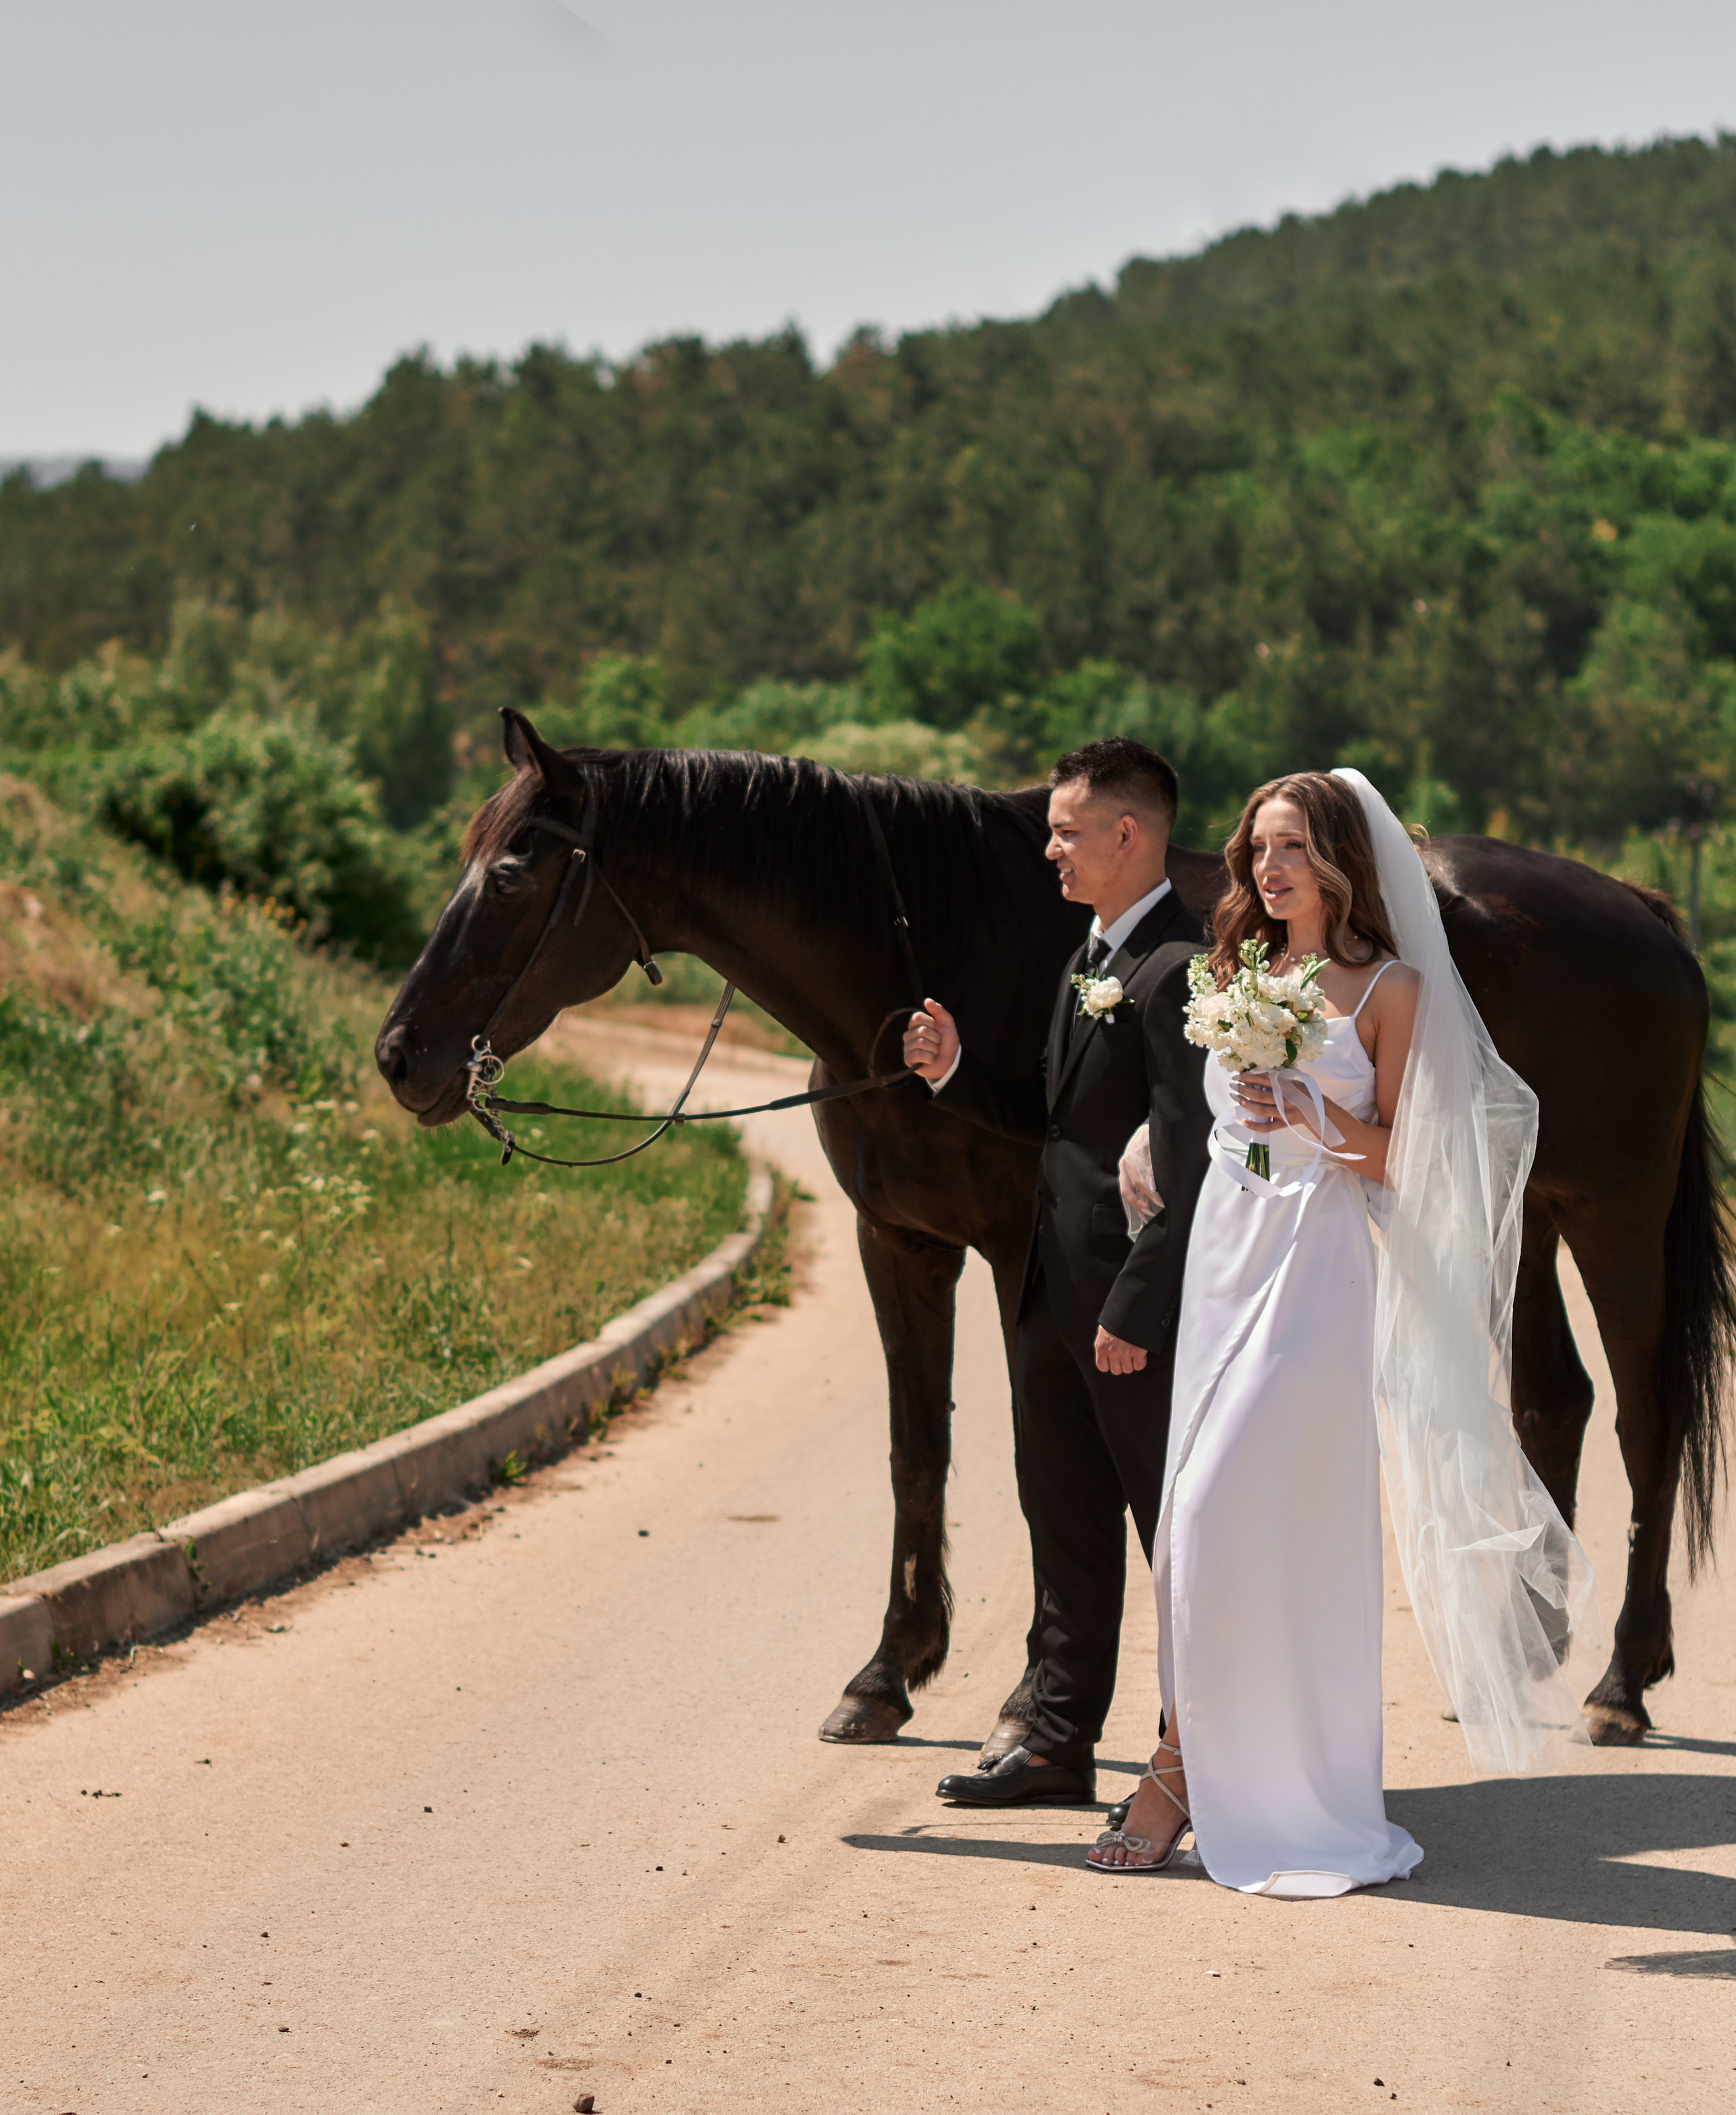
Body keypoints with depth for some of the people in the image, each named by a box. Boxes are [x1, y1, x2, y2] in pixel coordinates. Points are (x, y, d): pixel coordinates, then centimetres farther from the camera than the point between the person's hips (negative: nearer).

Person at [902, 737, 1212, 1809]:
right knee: (1065, 1523, 16)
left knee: (1182, 1530, 1)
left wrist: (1137, 1310, -23)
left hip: (1138, 1303, -10)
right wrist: (955, 1070, 4)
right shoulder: (1092, 959, 14)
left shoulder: (1178, 974, -18)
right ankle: (1061, 1741, 25)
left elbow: (1188, 1165, -22)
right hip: (1058, 1296, 10)